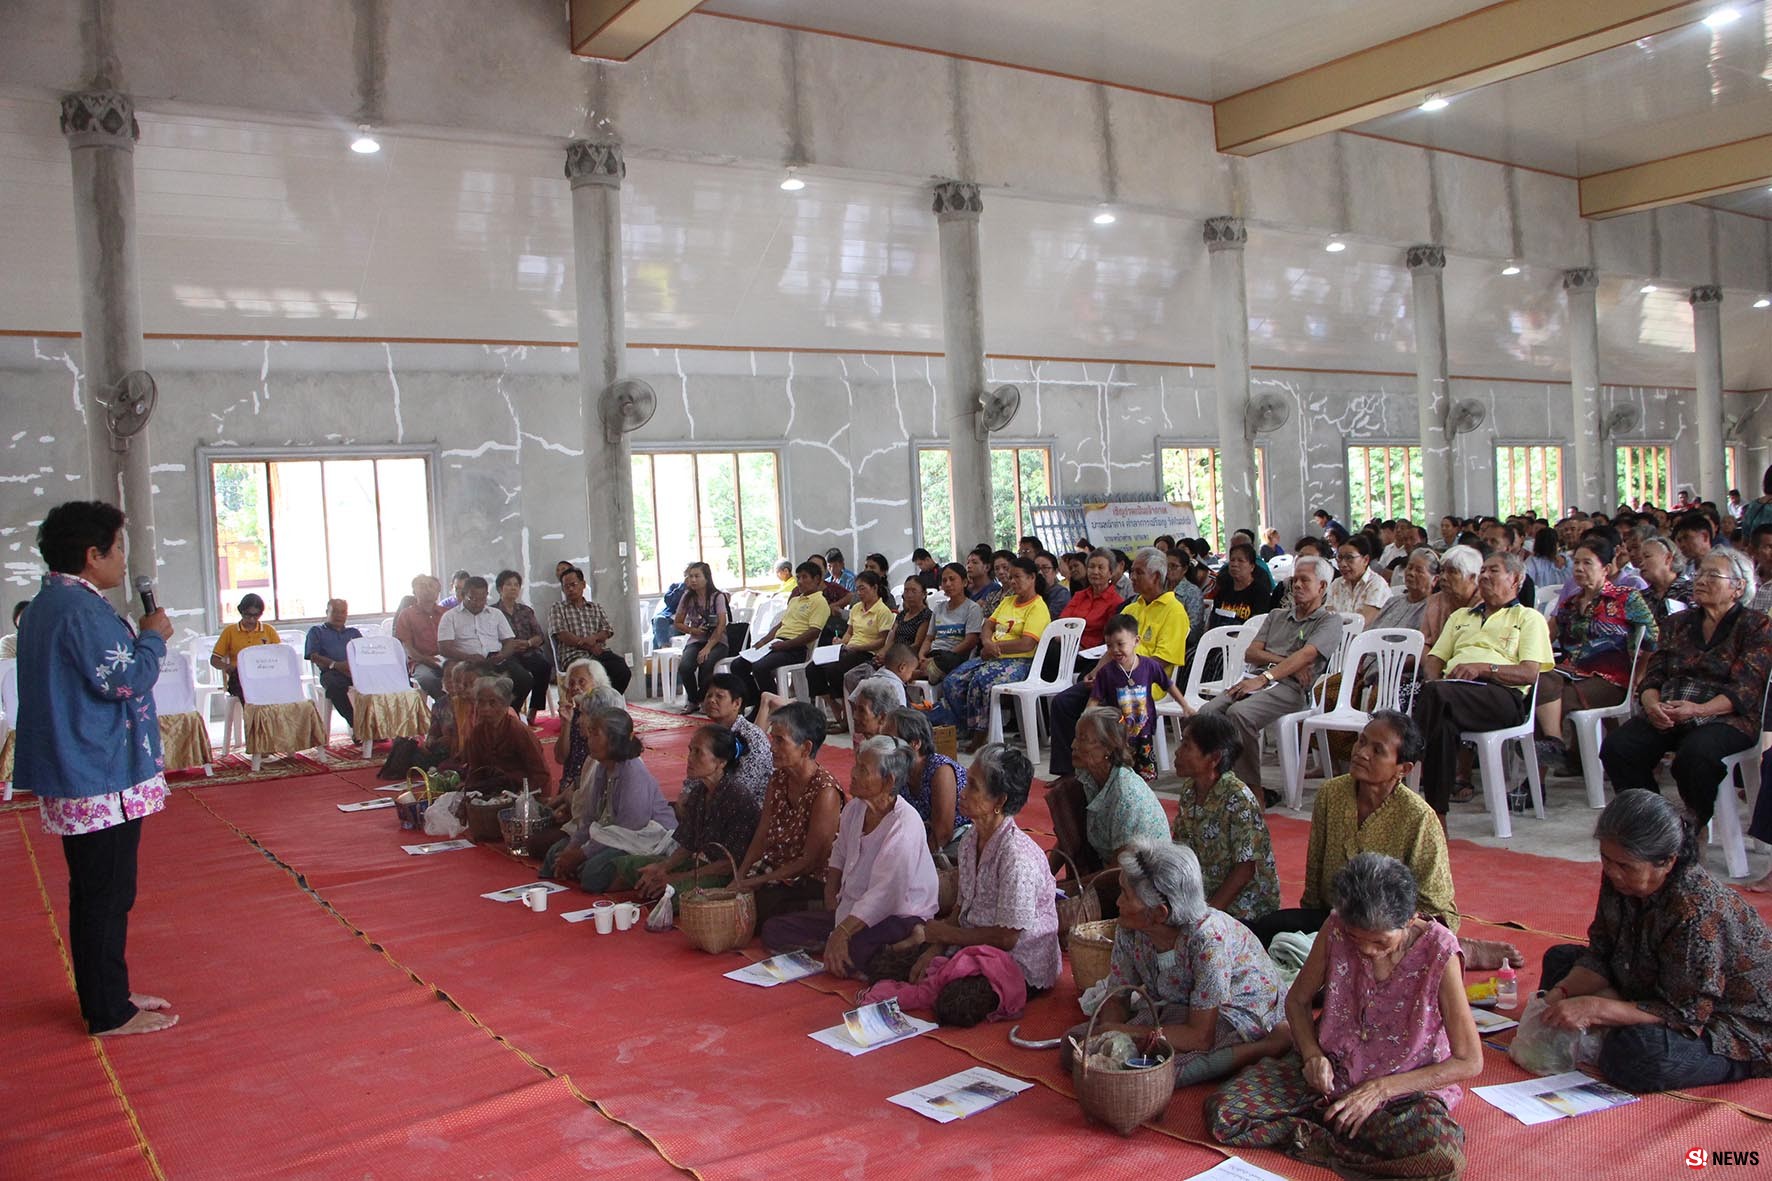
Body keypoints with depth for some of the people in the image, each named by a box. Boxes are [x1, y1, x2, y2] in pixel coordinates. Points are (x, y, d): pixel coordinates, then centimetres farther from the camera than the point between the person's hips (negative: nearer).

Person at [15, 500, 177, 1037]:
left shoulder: (51, 602, 14)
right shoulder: (82, 609, -20)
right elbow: (124, 679, -21)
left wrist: (137, 635, 12)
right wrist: (153, 636, -8)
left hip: (79, 774, 11)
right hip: (102, 777, -11)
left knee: (96, 891, 18)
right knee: (107, 893, -1)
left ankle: (105, 994, 28)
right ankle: (109, 1013, 8)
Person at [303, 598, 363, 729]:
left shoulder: (354, 632, 33)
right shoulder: (316, 631, 24)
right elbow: (313, 656, 7)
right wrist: (335, 665, -11)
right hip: (331, 672, -2)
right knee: (335, 685, -41)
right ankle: (355, 724, -39)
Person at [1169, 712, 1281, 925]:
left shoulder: (1238, 799, -19)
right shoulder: (1188, 790, 2)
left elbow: (1245, 869, -18)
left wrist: (1208, 911, -20)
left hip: (1244, 909, -7)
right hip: (1203, 895, 7)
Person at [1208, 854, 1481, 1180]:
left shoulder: (1439, 953, -19)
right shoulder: (1336, 928, -11)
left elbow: (1469, 1063, -13)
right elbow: (1297, 999, 6)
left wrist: (1381, 1089, -18)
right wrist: (1312, 1054, -14)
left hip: (1407, 1088, -2)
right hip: (1331, 1071, 2)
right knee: (1222, 1112, -18)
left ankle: (1313, 1134, -18)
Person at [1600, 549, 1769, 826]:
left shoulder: (1757, 627, 6)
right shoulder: (1678, 623, 20)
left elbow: (1746, 689, -7)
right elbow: (1652, 676, 12)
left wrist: (1699, 710, -23)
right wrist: (1652, 704, -12)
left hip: (1724, 718, -4)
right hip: (1666, 718, 4)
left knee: (1694, 754, -37)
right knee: (1616, 747, -24)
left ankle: (1697, 826, -11)